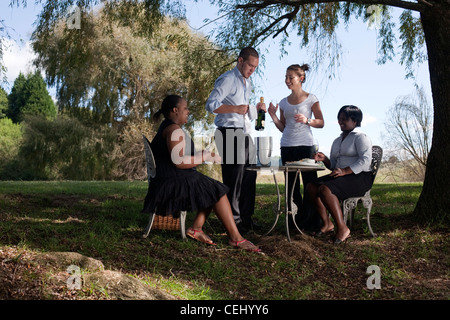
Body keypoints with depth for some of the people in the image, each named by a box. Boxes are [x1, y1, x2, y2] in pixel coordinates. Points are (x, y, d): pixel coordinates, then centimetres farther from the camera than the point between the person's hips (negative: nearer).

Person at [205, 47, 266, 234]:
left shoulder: (246, 82, 22)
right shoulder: (227, 79, -6)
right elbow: (211, 105, -15)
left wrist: (256, 108, 11)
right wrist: (235, 108, -21)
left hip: (244, 134, 9)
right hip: (230, 133, -9)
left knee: (249, 175, 9)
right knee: (233, 178, -8)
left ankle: (246, 218, 17)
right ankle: (233, 220, -1)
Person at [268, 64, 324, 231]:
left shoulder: (310, 98, 2)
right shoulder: (284, 102, 14)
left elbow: (321, 122, 2)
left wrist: (307, 120, -15)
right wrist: (273, 116, 0)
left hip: (306, 145, -4)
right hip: (287, 146, 5)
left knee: (309, 184, -5)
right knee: (292, 186, 7)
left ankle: (312, 222, 4)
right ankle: (299, 218, 16)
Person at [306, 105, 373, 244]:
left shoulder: (360, 137, -3)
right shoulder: (337, 141, 23)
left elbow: (365, 160, -16)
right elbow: (333, 165, 24)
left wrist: (345, 171, -24)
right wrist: (324, 159, 1)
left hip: (360, 177, -8)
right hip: (340, 176, 8)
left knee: (325, 189, -31)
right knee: (311, 187, -12)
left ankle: (342, 228, -24)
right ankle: (327, 224, -7)